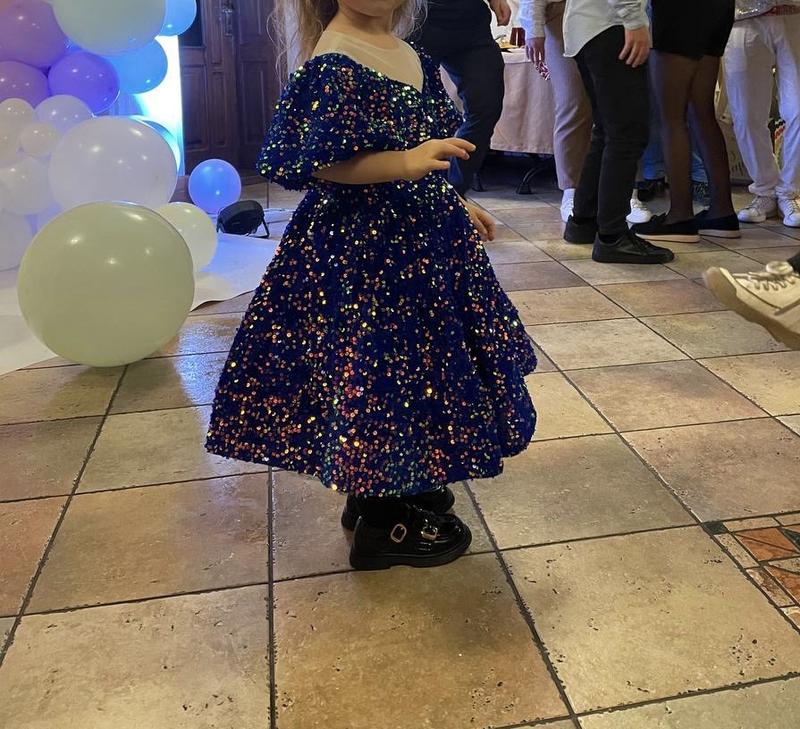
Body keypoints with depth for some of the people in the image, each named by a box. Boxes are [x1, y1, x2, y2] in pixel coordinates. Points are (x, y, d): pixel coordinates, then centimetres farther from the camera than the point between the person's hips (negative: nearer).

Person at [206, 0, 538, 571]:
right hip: (363, 248, -10)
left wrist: (457, 204, 23)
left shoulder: (405, 52, 11)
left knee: (412, 363, 18)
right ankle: (383, 525, 18)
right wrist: (407, 162, -31)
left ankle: (391, 492, 37)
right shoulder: (334, 63, -16)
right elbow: (322, 164, -22)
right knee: (380, 365, -1)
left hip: (418, 235, 10)